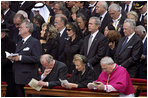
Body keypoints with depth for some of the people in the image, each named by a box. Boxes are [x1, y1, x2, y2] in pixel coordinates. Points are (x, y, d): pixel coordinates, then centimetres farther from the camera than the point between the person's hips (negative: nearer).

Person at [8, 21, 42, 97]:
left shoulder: (35, 42, -5)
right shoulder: (20, 43, 23)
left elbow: (37, 58, -16)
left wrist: (20, 58, -19)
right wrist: (12, 58, 5)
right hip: (18, 78, 8)